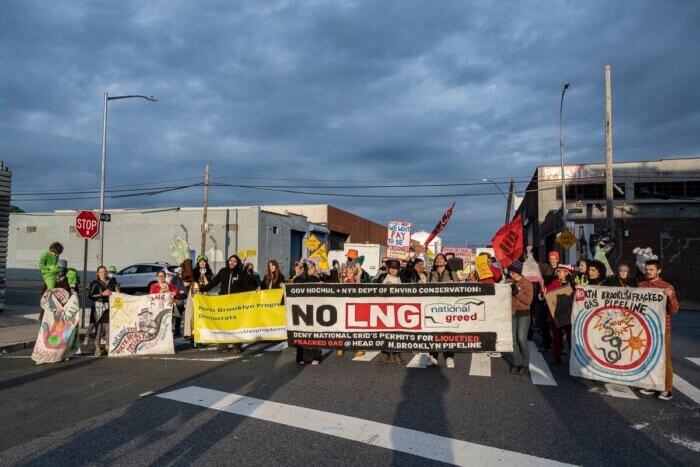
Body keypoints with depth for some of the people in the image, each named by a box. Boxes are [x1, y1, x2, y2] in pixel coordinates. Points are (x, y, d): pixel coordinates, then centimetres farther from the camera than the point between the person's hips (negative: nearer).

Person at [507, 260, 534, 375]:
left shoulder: (527, 283, -3)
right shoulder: (508, 282, 7)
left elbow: (528, 300, -10)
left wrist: (517, 292, -19)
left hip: (523, 314, -4)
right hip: (511, 313, 4)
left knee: (522, 339, -10)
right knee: (513, 340, 2)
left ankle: (525, 365, 1)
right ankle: (516, 363, 11)